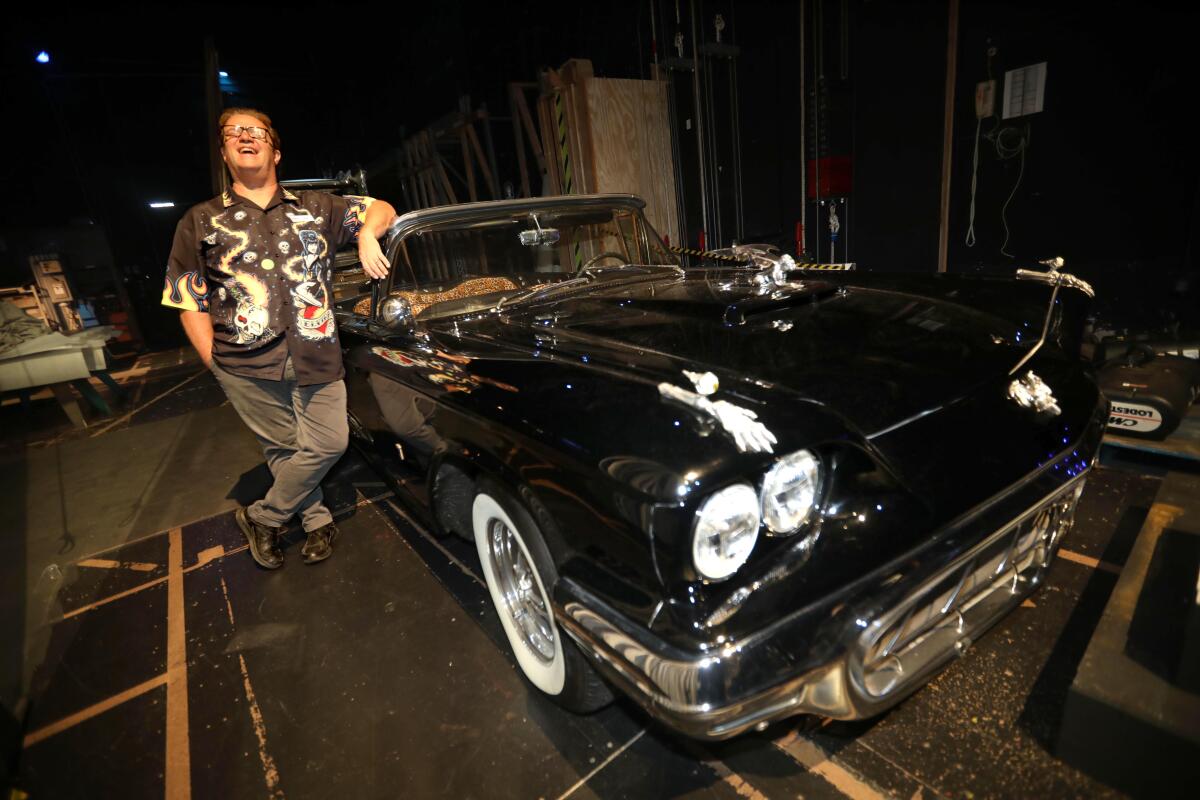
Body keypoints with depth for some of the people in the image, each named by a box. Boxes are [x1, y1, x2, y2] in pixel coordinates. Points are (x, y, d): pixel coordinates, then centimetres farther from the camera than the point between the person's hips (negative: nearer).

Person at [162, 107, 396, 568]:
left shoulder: (315, 208, 14)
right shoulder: (201, 222, 10)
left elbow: (381, 209, 16)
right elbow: (189, 304, 7)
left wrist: (366, 234, -7)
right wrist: (216, 363, -3)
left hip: (316, 358, 1)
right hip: (246, 367, -1)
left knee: (329, 444, -2)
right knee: (285, 449, 6)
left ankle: (262, 518, 21)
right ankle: (318, 520, 29)